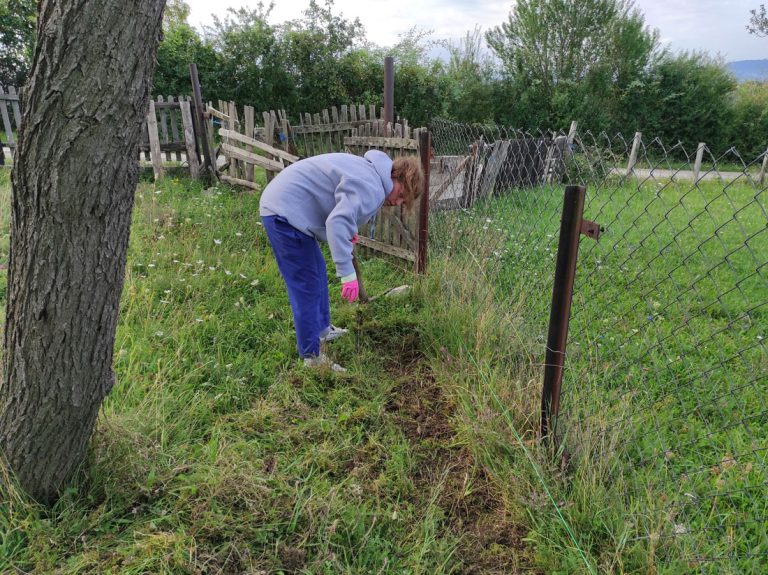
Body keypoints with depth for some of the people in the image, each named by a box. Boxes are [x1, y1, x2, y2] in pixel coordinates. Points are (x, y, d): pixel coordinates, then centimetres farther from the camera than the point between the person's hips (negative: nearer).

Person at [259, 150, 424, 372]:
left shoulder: (369, 169, 12)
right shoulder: (372, 188, -20)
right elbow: (337, 222, -32)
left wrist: (347, 229, 30)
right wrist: (347, 273, -32)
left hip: (280, 201, 11)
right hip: (285, 213, -11)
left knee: (317, 270, 23)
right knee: (307, 287, -4)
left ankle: (322, 329, 39)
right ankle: (312, 357, 7)